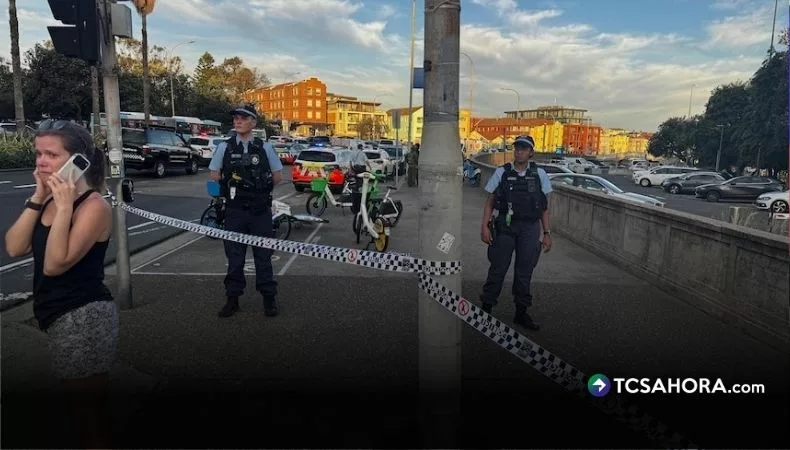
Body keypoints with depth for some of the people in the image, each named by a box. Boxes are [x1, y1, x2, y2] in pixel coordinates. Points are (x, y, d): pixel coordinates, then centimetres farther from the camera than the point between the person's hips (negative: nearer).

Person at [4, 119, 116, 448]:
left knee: (88, 408, 8)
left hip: (83, 319, -8)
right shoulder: (50, 199, 7)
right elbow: (14, 248, -3)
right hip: (60, 318, 8)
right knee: (85, 405, 23)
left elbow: (55, 264, -23)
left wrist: (64, 207, -26)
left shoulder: (94, 205, -17)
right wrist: (38, 198, -8)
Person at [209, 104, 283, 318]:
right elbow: (215, 175, 10)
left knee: (263, 255, 5)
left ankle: (269, 297, 15)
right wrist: (232, 189, 8)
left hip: (261, 211, -1)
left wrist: (260, 190, 7)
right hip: (234, 210, 1)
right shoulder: (224, 147, 3)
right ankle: (232, 298, 18)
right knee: (234, 256, 7)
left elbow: (277, 176, 8)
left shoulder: (264, 148, 2)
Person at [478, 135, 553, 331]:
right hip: (505, 227, -1)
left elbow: (544, 208, 9)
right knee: (498, 269, 2)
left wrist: (547, 233, 6)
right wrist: (485, 226, -7)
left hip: (530, 229, 2)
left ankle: (521, 312, 22)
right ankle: (486, 308, 15)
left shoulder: (539, 174, 5)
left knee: (524, 272, 9)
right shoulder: (501, 173, 2)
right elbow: (489, 202, 3)